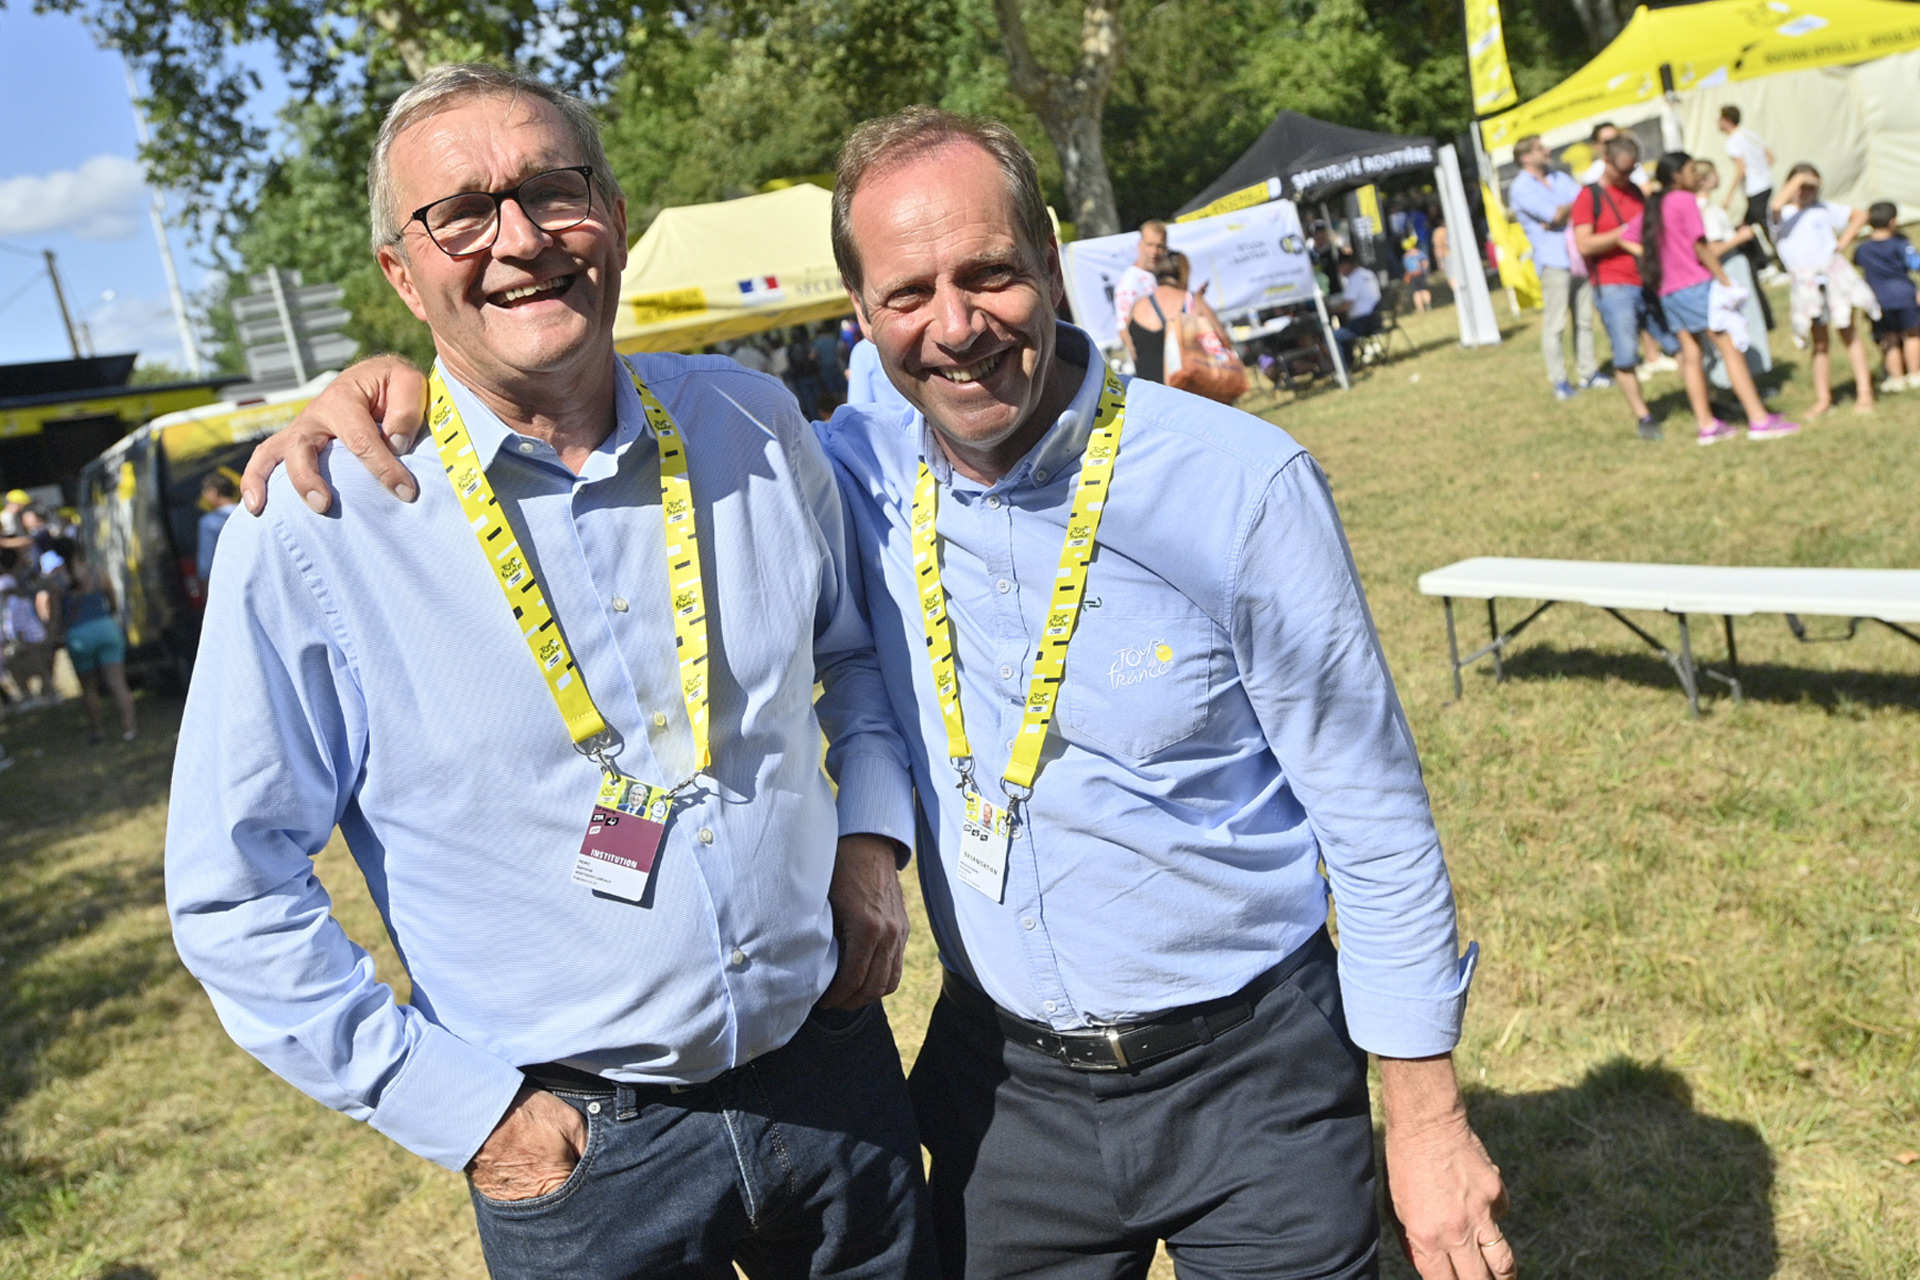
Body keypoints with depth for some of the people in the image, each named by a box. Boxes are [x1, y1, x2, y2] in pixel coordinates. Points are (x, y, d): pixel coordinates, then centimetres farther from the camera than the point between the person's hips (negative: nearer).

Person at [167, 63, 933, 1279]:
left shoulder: (753, 424, -3)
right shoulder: (312, 524, -14)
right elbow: (235, 892, -8)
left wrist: (872, 834, 0)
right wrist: (467, 1114, -10)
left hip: (835, 1072, 4)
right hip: (579, 1149, -3)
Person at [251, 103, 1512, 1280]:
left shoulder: (1242, 484, -15)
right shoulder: (855, 477, -6)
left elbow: (1376, 825, -9)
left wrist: (1428, 1118, -7)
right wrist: (404, 380, -12)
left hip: (1249, 1077, -2)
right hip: (1002, 1078, 3)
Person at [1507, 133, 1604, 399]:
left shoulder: (1559, 178, 16)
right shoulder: (1520, 189, -7)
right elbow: (1556, 215, -14)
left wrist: (1561, 217, -11)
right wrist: (1574, 206, 4)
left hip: (1578, 257, 7)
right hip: (1553, 261, -7)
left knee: (1584, 319, 10)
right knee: (1555, 324, -6)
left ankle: (1588, 372, 18)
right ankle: (1559, 382, 0)